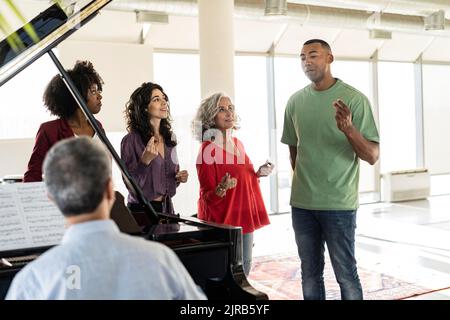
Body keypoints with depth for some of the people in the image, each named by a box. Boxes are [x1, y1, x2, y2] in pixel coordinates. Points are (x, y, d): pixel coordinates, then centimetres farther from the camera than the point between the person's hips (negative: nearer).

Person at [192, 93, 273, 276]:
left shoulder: (238, 144, 9)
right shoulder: (208, 149, -13)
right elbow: (207, 196, -12)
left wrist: (259, 174, 4)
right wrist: (222, 188, -31)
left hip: (244, 217, 7)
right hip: (222, 221, -7)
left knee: (244, 268, 13)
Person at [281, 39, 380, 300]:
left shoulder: (354, 99, -7)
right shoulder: (295, 101, 5)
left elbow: (373, 156, -11)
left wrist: (349, 129, -27)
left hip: (339, 204, -4)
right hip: (301, 204, 4)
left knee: (346, 275, 3)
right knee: (310, 275, 13)